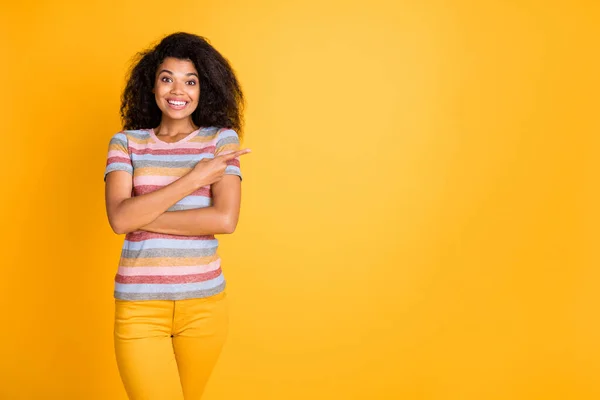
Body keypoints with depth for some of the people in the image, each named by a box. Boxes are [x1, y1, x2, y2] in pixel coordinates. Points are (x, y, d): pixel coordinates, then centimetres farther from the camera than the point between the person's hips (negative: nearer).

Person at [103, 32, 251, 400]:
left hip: (203, 303, 1)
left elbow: (225, 219, -13)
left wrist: (140, 216, -12)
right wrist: (196, 176, -15)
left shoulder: (222, 139, 0)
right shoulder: (126, 142, 2)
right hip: (139, 304, 0)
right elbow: (119, 219, -12)